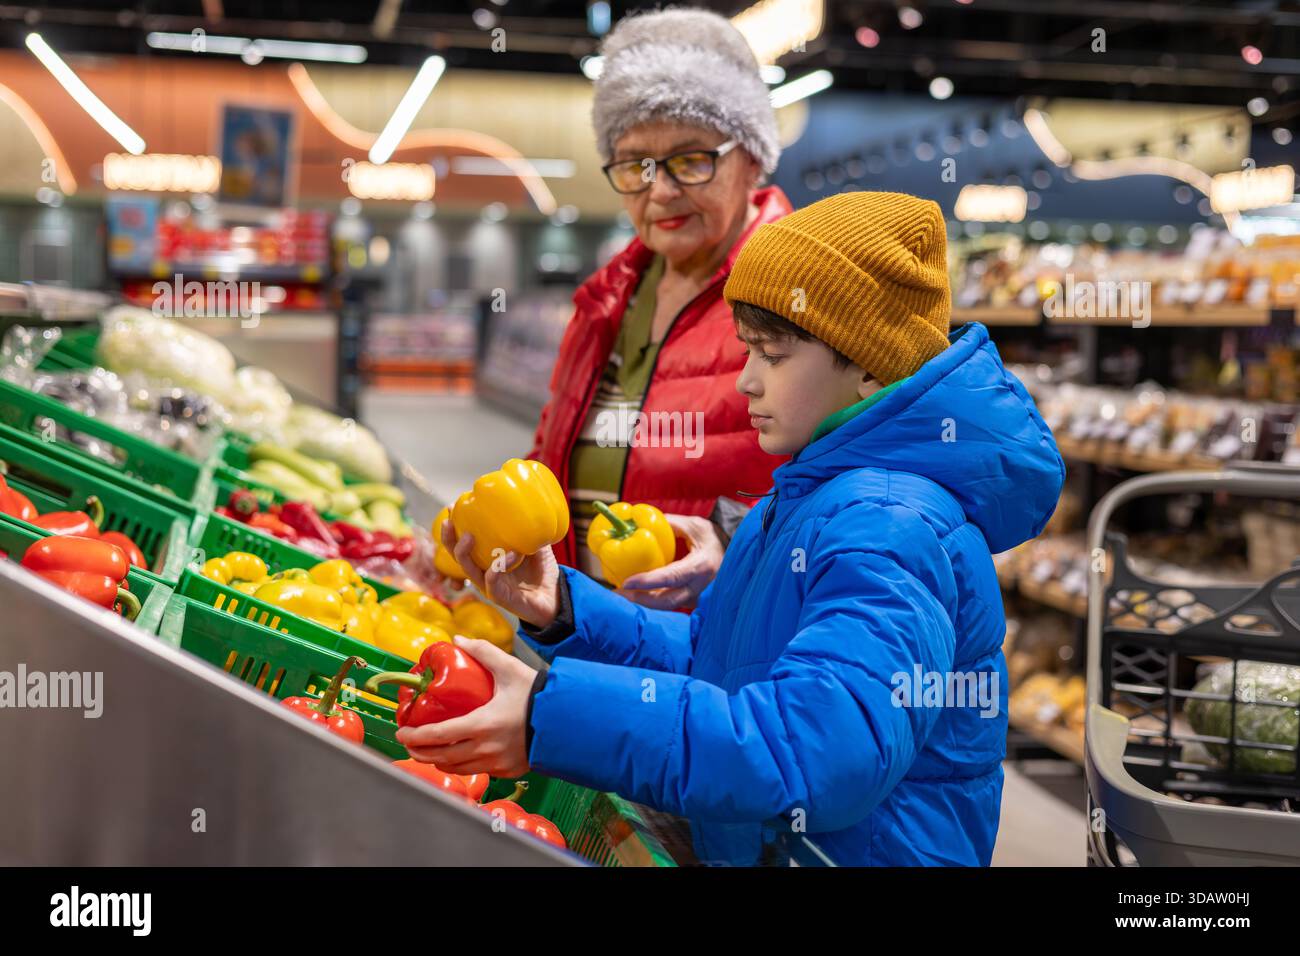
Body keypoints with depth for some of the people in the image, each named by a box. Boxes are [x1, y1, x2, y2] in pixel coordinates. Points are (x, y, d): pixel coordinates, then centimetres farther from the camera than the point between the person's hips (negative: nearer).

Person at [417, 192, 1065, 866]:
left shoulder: (893, 530, -20)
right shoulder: (803, 500, 12)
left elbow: (818, 754, -32)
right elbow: (709, 658, 16)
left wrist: (553, 718, -34)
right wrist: (563, 609, 2)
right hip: (740, 849, 8)